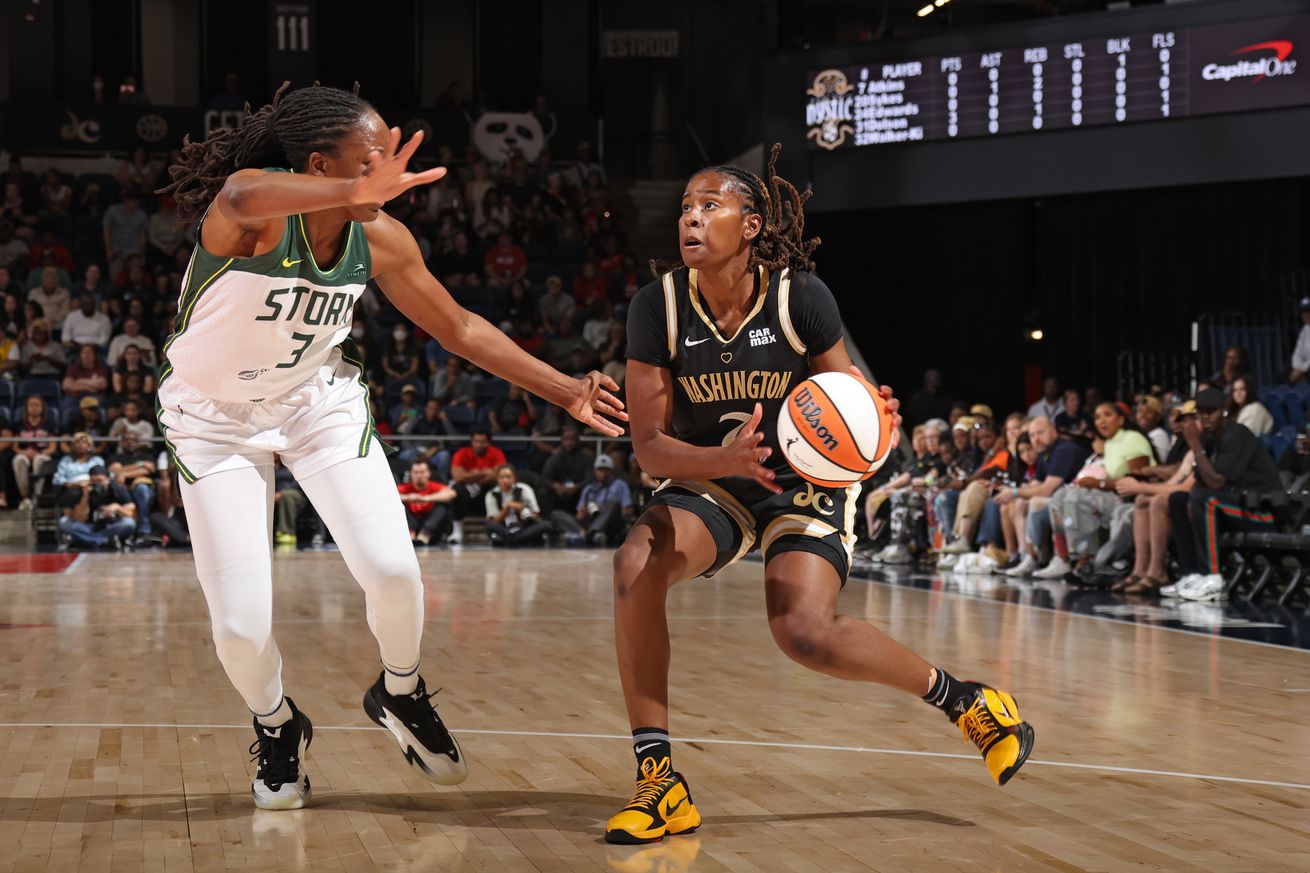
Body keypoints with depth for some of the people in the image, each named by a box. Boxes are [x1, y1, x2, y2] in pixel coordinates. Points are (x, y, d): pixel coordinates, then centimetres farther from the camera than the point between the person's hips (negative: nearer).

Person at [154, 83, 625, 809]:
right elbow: (245, 199, -58)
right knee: (240, 624, -10)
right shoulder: (252, 212, -30)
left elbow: (459, 328, 2)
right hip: (215, 417, -3)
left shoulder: (379, 239, -14)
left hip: (320, 400, 4)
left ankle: (400, 695, 19)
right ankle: (276, 728, 25)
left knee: (392, 569, -14)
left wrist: (566, 391, 1)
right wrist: (357, 194, -78)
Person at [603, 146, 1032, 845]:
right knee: (636, 563, -28)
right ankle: (659, 781, -21)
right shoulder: (658, 307, -14)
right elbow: (649, 445, -16)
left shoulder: (801, 297, -19)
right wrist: (726, 459, -35)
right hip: (709, 480, 3)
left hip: (806, 480, -3)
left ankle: (966, 701, 1)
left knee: (805, 632, -26)